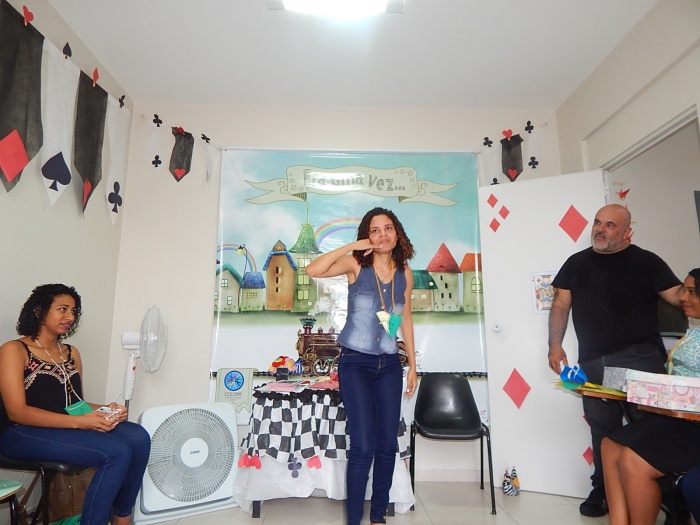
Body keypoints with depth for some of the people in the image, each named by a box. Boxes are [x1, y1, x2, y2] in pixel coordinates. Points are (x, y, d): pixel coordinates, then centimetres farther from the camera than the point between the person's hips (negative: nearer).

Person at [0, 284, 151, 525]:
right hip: (24, 433, -6)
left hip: (69, 427, 6)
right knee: (117, 452, -29)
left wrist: (106, 410, -7)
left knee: (138, 437, -22)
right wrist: (78, 422, -23)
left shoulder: (71, 352, 16)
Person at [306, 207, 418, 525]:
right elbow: (313, 270, -22)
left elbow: (406, 319, 11)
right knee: (363, 446, -5)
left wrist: (412, 365, 12)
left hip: (390, 365, 4)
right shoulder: (356, 264, -7)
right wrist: (351, 246, -19)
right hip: (355, 363, -4)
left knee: (388, 444, 10)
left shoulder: (405, 272, 4)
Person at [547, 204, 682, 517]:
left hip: (640, 358, -2)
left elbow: (678, 296, -3)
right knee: (603, 428, 10)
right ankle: (603, 490, 23)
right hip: (593, 362, 3)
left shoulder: (645, 261, 4)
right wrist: (555, 346, 3)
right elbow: (561, 305, 10)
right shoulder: (576, 263, 12)